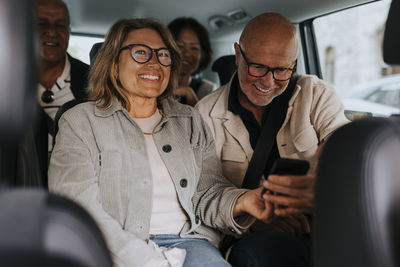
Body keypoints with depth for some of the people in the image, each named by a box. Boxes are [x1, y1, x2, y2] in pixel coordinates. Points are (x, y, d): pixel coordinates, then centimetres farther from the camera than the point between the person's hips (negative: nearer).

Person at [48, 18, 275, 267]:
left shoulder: (191, 121, 18)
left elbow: (208, 193, 10)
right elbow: (78, 211, -6)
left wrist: (240, 202, -13)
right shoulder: (80, 122, 4)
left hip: (187, 241, 3)